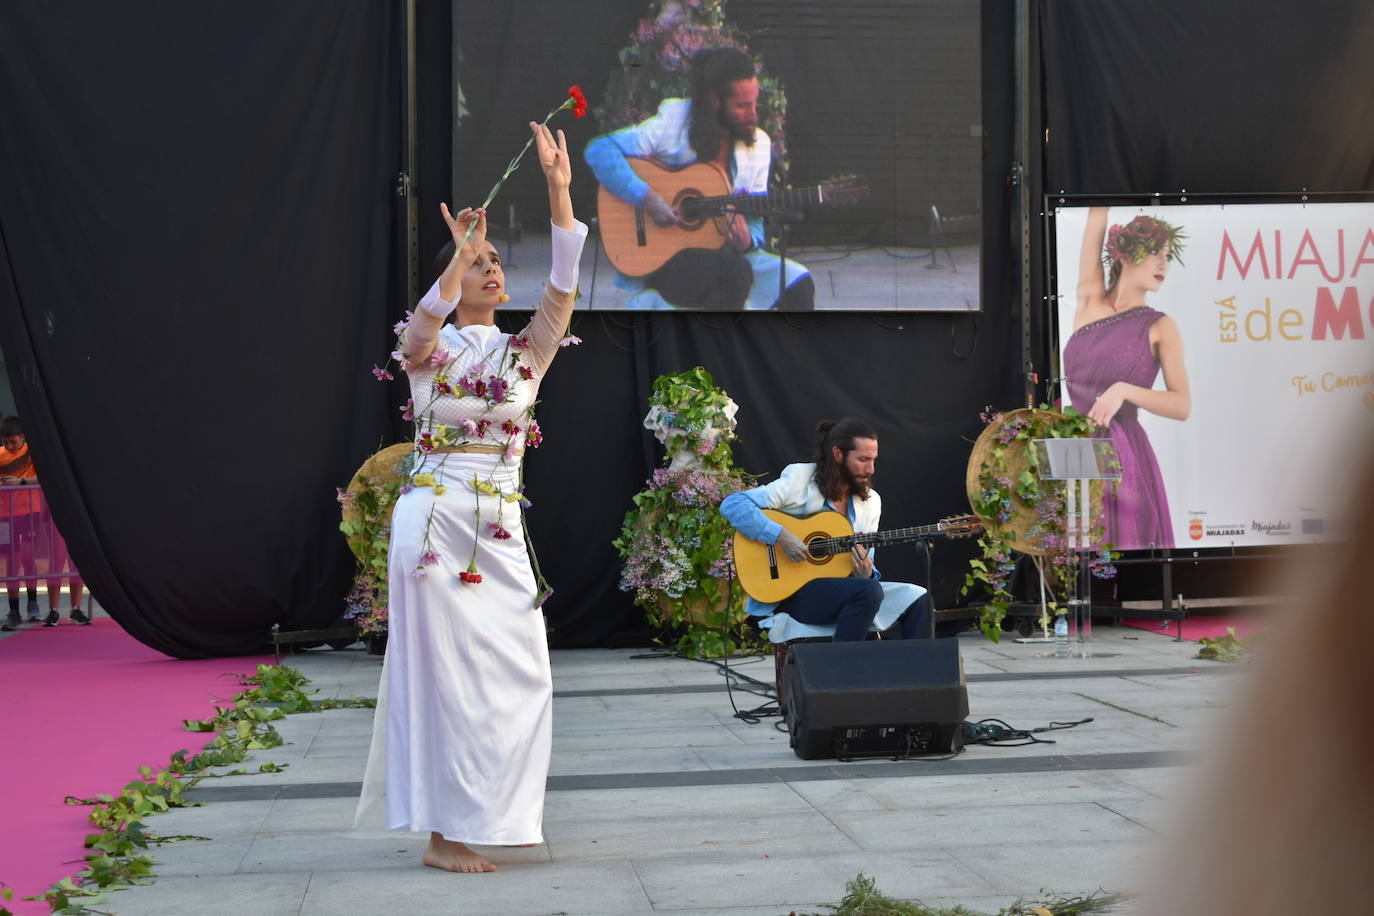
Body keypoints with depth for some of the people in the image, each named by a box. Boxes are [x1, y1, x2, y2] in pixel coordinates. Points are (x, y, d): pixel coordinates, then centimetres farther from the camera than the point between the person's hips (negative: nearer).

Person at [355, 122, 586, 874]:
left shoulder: (526, 351, 10)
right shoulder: (429, 349, 2)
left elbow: (564, 284, -4)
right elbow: (426, 319, -23)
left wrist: (558, 189, -14)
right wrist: (460, 254, -35)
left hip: (502, 530, 5)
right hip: (435, 521, -5)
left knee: (519, 677, 4)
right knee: (446, 673, -5)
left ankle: (488, 814, 19)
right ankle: (443, 834, 1)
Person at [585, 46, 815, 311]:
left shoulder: (758, 144, 5)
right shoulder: (675, 123, -10)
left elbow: (755, 221, 7)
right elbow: (599, 150, -16)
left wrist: (746, 241, -17)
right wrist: (647, 197, -25)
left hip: (723, 252, 5)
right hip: (659, 257, -5)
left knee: (798, 285, -18)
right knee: (736, 271, -34)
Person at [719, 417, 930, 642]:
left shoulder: (871, 501, 10)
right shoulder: (799, 479, -7)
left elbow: (868, 573, 12)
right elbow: (732, 504, -13)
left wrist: (866, 572, -13)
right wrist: (780, 535, -24)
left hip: (837, 590, 6)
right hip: (787, 594, -6)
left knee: (918, 599, -12)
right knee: (868, 591, -31)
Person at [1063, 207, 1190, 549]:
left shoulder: (1160, 327, 2)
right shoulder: (1090, 302, 9)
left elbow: (1182, 406, -9)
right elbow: (1097, 217, 7)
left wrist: (1124, 390, -22)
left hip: (1122, 454, -2)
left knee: (1121, 538, -4)